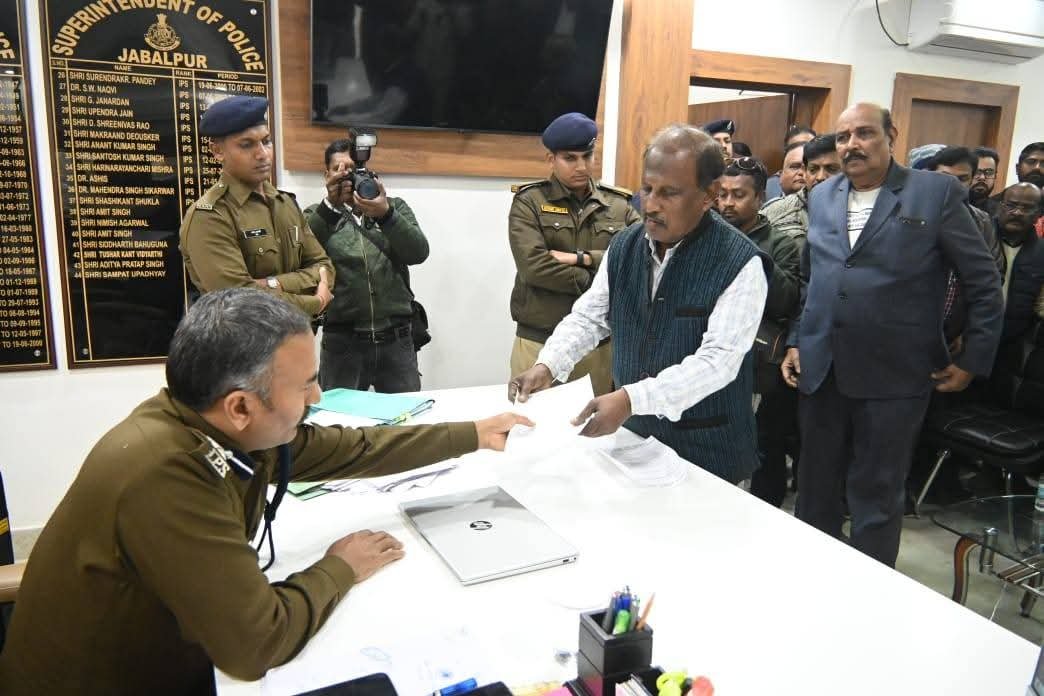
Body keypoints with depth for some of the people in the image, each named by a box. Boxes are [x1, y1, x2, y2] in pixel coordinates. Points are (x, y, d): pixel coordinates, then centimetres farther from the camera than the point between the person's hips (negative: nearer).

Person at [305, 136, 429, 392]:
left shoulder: (395, 207, 11)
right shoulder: (317, 215, 7)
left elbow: (418, 253, -6)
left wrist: (385, 214, -22)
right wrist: (331, 205, -25)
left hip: (396, 339, 1)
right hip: (341, 341, -1)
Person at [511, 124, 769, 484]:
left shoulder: (739, 262, -19)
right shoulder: (624, 246, -1)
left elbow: (718, 359, -26)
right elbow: (588, 317, 3)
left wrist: (632, 399, -36)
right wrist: (547, 366, -15)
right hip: (633, 436, 5)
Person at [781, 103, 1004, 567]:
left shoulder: (937, 192, -4)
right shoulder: (821, 198, 11)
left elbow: (983, 281, -2)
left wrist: (973, 359, -3)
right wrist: (795, 341, 10)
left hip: (893, 377, -4)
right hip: (820, 371, 5)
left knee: (876, 495, 7)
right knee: (815, 488, 15)